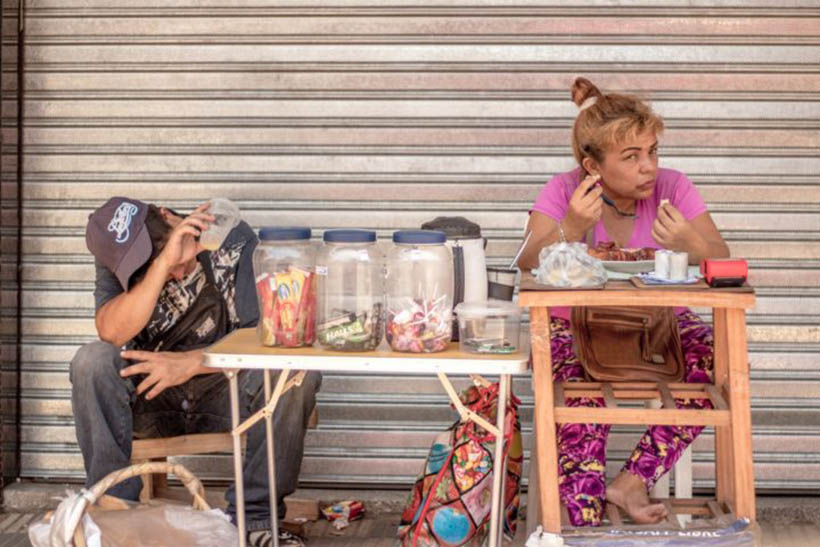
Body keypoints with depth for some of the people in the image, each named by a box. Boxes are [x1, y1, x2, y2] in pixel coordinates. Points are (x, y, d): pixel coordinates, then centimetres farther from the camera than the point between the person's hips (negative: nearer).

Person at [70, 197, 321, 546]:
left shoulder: (234, 241, -13)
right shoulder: (117, 262, -10)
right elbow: (112, 332, -29)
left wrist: (190, 363, -26)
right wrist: (164, 263, -38)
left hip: (225, 392, 0)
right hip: (149, 399, 1)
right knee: (93, 362, -28)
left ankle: (253, 517, -20)